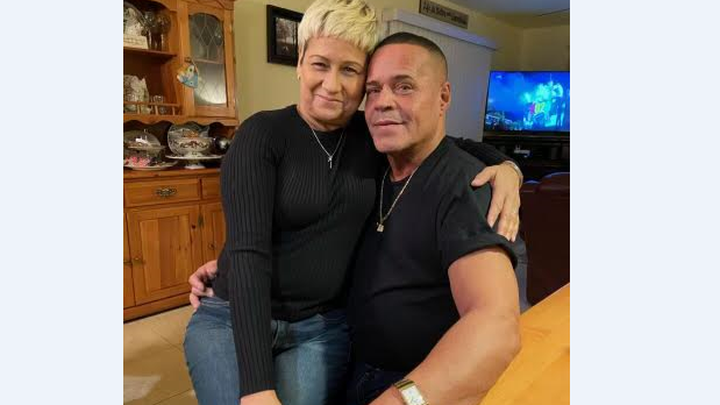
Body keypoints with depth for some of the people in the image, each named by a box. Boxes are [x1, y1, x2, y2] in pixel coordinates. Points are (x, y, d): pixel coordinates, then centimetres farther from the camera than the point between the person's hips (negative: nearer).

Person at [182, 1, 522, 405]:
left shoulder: (374, 135, 0)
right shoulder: (263, 133, -12)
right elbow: (248, 250, -20)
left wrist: (506, 165, -11)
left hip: (322, 327, 2)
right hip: (232, 322, -2)